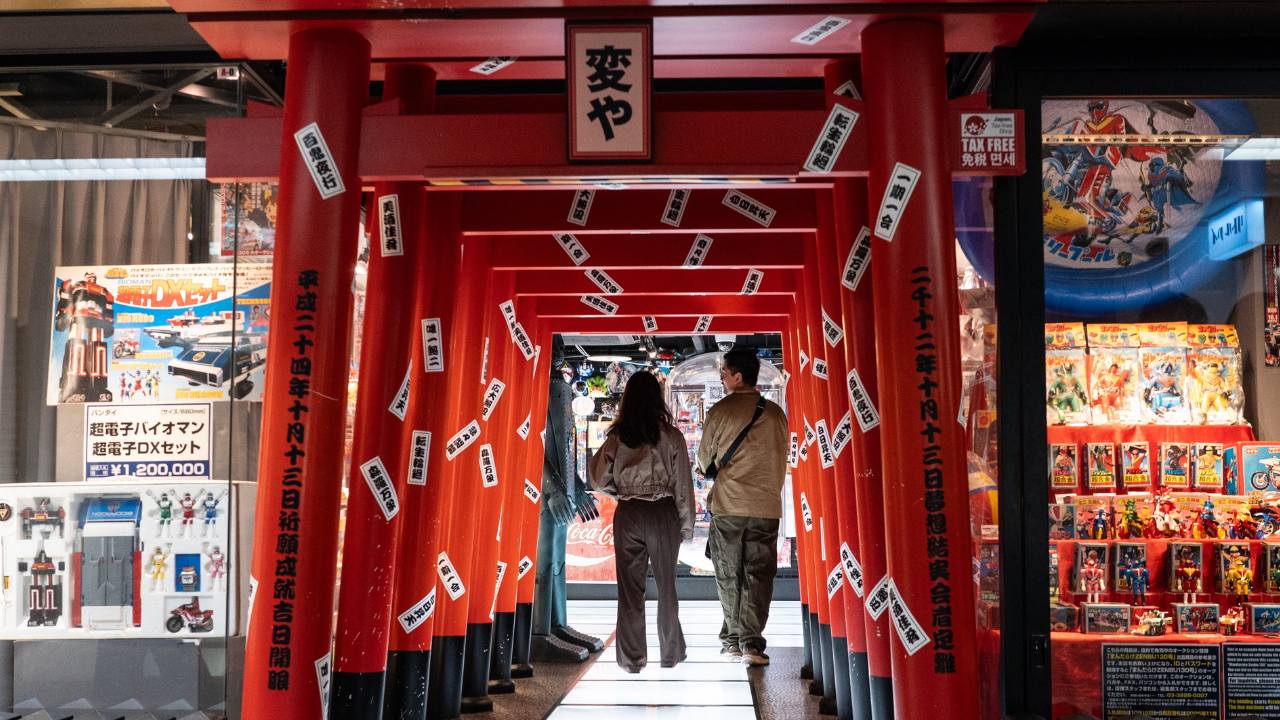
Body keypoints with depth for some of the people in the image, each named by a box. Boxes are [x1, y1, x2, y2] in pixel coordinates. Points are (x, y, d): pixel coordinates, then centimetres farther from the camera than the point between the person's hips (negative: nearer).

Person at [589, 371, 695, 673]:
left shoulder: (617, 437, -1)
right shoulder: (671, 436, -4)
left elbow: (600, 480, 1)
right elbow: (683, 484, -3)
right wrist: (686, 524, 5)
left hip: (627, 515, 1)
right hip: (663, 514, 0)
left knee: (629, 588, 8)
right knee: (666, 586, 13)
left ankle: (632, 658, 12)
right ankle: (671, 653, 23)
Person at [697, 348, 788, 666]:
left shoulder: (722, 410, -5)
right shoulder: (776, 413, 5)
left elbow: (704, 458, 4)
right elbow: (781, 459, 13)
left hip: (728, 505, -2)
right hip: (767, 505, 2)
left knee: (729, 576, 9)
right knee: (759, 574, 4)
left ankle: (732, 641, 13)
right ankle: (752, 643, -3)